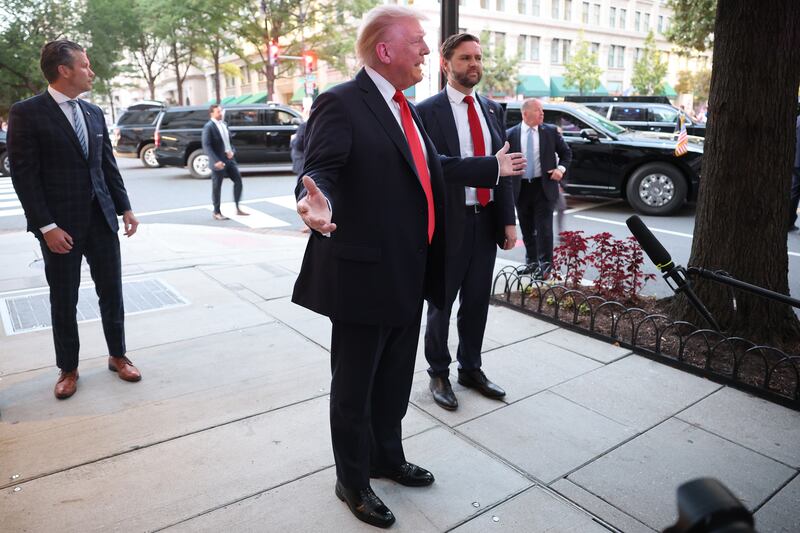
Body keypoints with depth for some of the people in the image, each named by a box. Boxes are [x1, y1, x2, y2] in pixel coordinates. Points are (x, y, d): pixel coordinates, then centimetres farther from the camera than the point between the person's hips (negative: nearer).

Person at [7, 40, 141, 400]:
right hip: (61, 225, -4)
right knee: (63, 300, 8)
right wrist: (47, 227, -16)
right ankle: (68, 369, 24)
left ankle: (117, 356, 27)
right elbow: (24, 175, -11)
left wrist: (125, 207, 7)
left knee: (111, 291, 10)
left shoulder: (93, 112, 9)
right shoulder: (26, 113, -8)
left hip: (101, 219, 5)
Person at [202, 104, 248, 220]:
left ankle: (237, 209, 13)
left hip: (229, 159, 7)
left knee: (238, 181, 4)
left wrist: (231, 151, 0)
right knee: (217, 187, 3)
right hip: (218, 161, -7)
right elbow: (206, 146, -17)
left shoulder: (224, 124, 12)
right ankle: (216, 213, 15)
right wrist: (216, 161, -24)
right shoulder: (208, 127, -11)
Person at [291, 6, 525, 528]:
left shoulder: (405, 107, 14)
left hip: (409, 272, 9)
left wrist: (494, 167, 30)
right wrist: (318, 204, -47)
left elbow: (434, 167, 23)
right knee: (354, 386, 9)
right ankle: (352, 481, 30)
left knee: (396, 378, 23)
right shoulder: (341, 104, -13)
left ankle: (387, 456, 44)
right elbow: (319, 172, -24)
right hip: (364, 272, -8)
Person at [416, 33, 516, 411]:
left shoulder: (493, 110, 11)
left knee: (477, 302, 15)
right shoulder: (427, 112, -8)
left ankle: (470, 369, 33)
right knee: (441, 303, 9)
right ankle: (438, 374, 27)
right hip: (449, 222, -5)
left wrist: (508, 220, 6)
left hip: (487, 221, 5)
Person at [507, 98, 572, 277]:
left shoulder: (551, 131, 2)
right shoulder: (511, 134, 1)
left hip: (544, 186, -1)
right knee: (527, 229, 11)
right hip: (521, 188, 1)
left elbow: (566, 153, 10)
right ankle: (531, 262, 24)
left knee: (544, 227, -3)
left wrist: (561, 168, -7)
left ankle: (545, 264, 6)